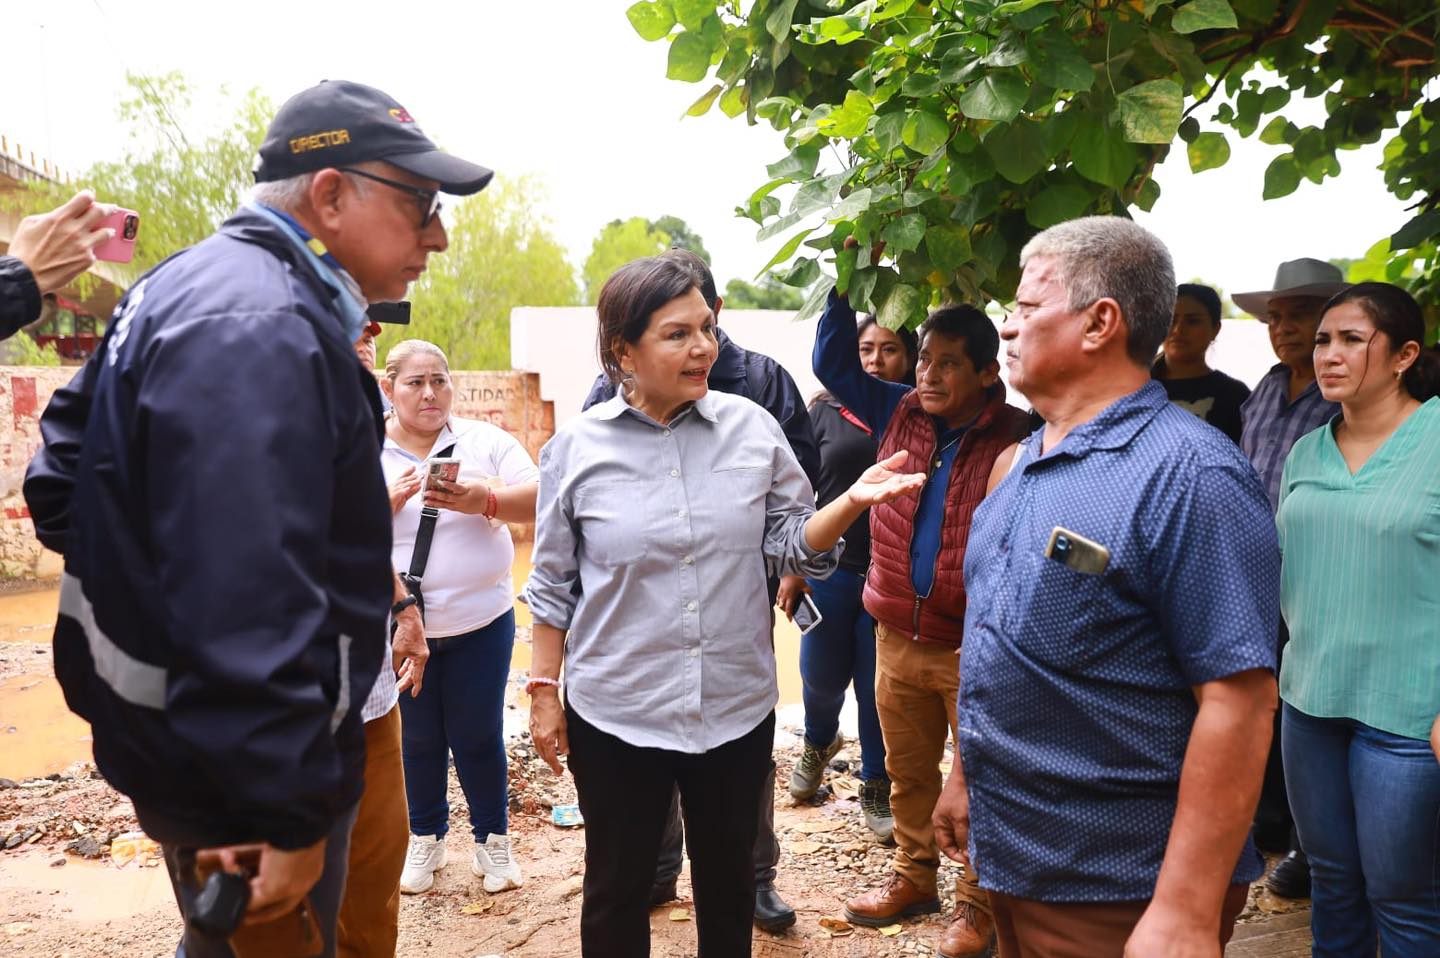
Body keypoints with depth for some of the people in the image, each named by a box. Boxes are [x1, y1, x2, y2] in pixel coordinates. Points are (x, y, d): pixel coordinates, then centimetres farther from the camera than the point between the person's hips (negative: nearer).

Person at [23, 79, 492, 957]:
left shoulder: (203, 290, 8)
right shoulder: (258, 329, -25)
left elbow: (65, 481, 14)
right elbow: (248, 604, -33)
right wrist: (289, 816, -28)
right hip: (239, 766, -9)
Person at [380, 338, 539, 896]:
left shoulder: (484, 441, 1)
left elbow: (536, 499, -9)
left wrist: (485, 500, -26)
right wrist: (388, 500, -20)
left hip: (481, 621, 0)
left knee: (478, 736, 9)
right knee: (419, 739, 14)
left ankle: (492, 839, 28)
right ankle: (425, 839, 35)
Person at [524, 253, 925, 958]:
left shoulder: (753, 429, -4)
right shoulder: (577, 448, -7)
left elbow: (790, 545, -1)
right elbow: (554, 586, 1)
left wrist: (851, 501, -19)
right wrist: (543, 693, 1)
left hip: (736, 708, 2)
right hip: (615, 714, -1)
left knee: (728, 880, 20)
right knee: (617, 889, 16)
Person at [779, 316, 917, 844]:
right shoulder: (826, 410, 2)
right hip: (829, 568, 2)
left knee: (878, 686, 9)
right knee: (822, 675, 15)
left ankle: (876, 788, 30)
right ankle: (819, 743, 48)